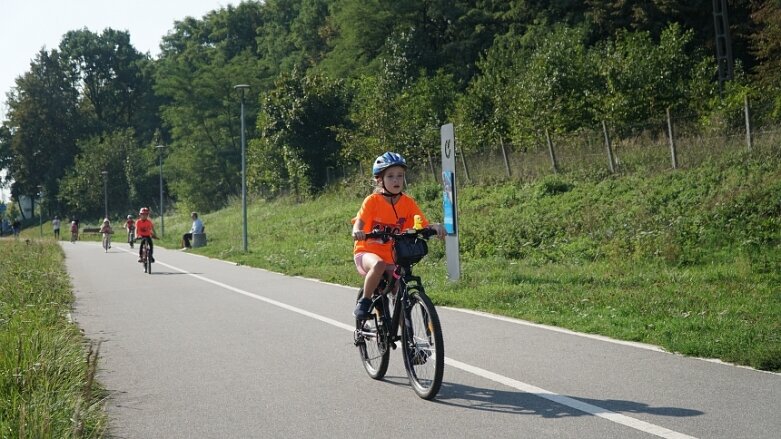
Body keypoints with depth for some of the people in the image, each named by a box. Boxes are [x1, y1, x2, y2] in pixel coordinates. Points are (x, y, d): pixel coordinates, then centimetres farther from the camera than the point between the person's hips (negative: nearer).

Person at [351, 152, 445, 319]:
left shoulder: (408, 203, -2)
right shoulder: (372, 200, -10)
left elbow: (424, 226, -7)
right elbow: (359, 223, -19)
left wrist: (435, 227, -29)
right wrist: (357, 232, -43)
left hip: (393, 258, 3)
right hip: (367, 252, -3)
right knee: (379, 265, -36)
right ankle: (364, 303, -16)